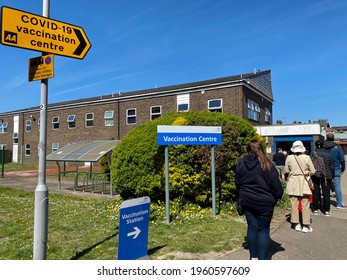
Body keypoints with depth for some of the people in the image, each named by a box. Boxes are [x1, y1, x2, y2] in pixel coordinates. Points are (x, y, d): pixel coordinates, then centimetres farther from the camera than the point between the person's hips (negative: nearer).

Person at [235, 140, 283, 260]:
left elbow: (237, 183, 6)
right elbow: (276, 185, -10)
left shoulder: (241, 163, -1)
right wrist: (277, 196, 8)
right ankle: (263, 258, 7)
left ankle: (254, 257, 22)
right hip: (264, 203, -3)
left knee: (252, 227, 13)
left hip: (247, 201, 3)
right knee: (263, 229, 7)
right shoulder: (267, 165, -12)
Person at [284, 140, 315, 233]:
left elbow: (286, 170, 3)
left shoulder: (289, 158, -7)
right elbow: (312, 171, -4)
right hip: (304, 183, -1)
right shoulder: (307, 158, -11)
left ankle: (296, 224, 17)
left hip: (293, 183, 1)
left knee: (294, 204, 9)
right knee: (305, 205, 7)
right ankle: (305, 226, 13)